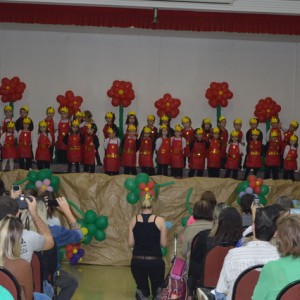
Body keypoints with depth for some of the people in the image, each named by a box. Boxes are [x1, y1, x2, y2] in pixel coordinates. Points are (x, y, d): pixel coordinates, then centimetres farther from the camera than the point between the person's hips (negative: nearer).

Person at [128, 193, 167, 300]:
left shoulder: (134, 220, 0)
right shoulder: (160, 220, -4)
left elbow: (130, 243, 2)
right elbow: (163, 244, -2)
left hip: (137, 261, 1)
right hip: (155, 261, -1)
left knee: (142, 288, 21)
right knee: (157, 289, 19)